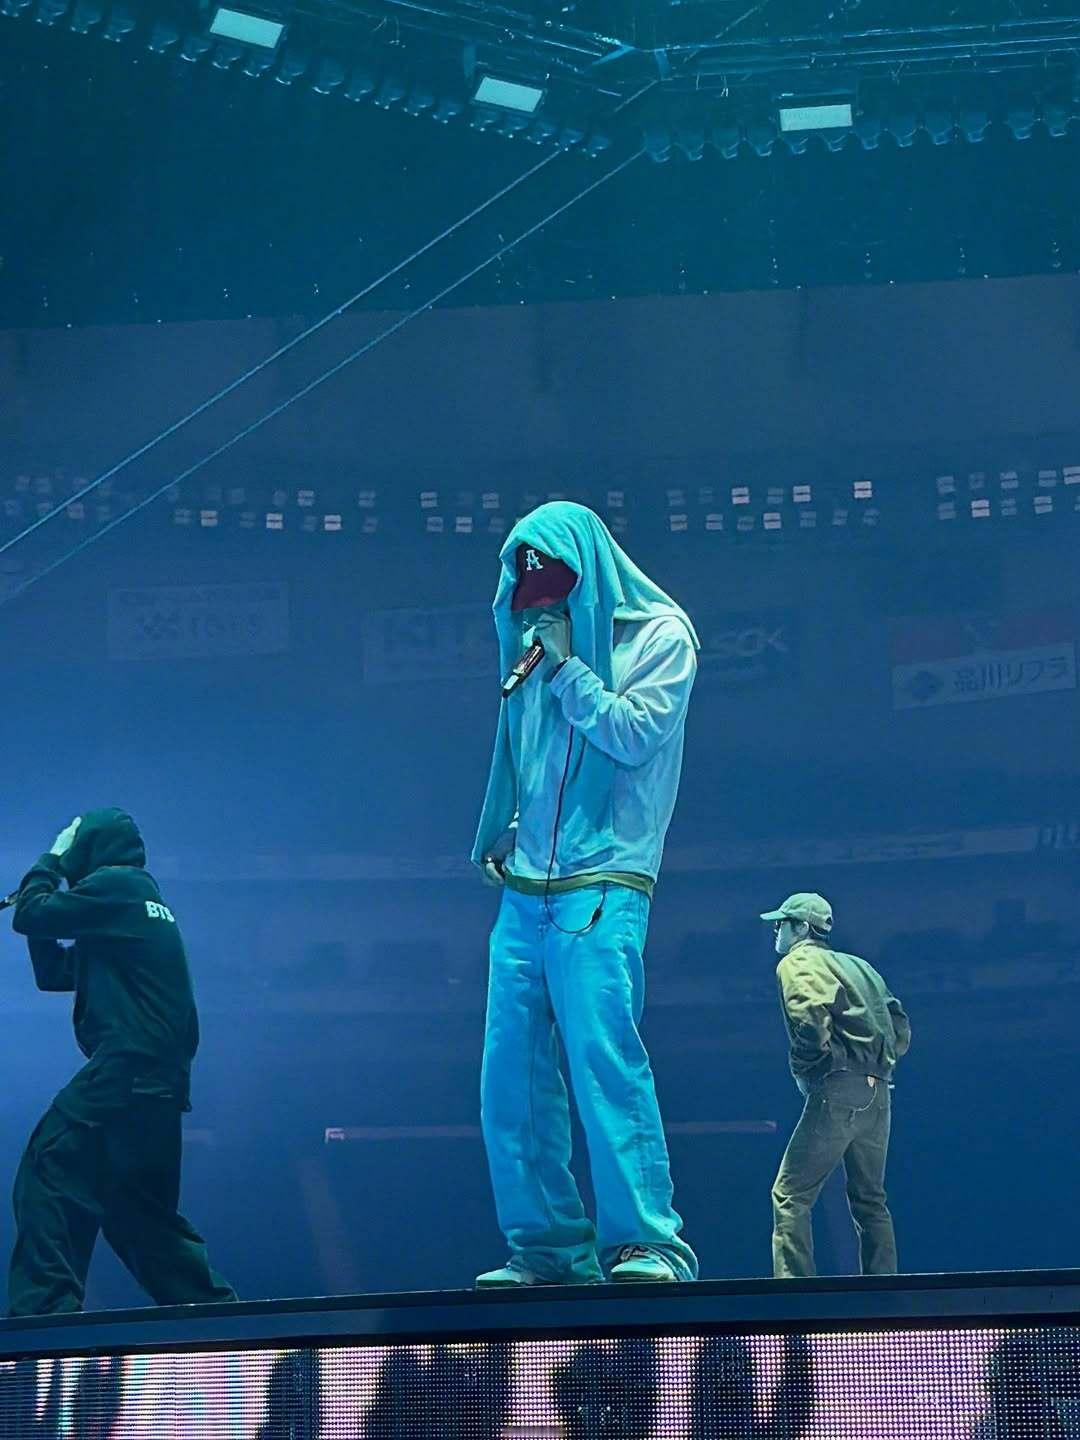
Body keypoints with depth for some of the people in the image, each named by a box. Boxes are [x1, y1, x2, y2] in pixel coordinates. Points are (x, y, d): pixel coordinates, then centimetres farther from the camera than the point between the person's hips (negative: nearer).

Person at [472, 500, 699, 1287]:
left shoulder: (659, 634, 4)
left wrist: (565, 667, -4)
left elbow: (636, 734, -8)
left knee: (605, 1058, -18)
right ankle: (547, 1245, 4)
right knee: (512, 1075, 0)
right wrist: (500, 835, 16)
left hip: (602, 886, -6)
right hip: (524, 891, 6)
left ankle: (648, 1242, -18)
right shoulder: (540, 649, 21)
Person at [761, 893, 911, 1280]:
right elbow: (901, 1033, 20)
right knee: (870, 1200, 15)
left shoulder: (797, 962, 1)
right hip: (879, 1093, 8)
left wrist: (802, 1070, -7)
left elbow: (810, 1019, -19)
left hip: (838, 1091, -8)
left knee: (790, 1195, -8)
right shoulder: (859, 966, 26)